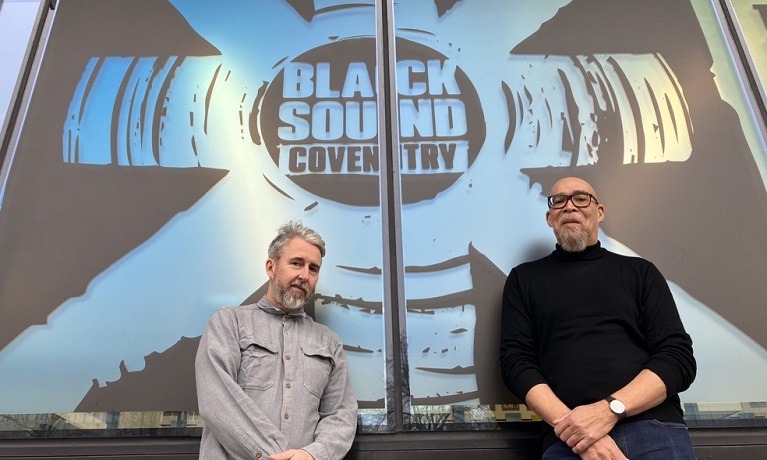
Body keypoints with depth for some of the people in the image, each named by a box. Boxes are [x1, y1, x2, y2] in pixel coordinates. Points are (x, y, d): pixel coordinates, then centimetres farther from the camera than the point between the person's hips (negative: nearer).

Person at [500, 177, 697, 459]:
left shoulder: (640, 272, 12)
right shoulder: (524, 278, 11)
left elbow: (679, 357, 3)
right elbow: (515, 361, 2)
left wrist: (610, 409, -13)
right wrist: (571, 426, -13)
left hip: (655, 429, 1)